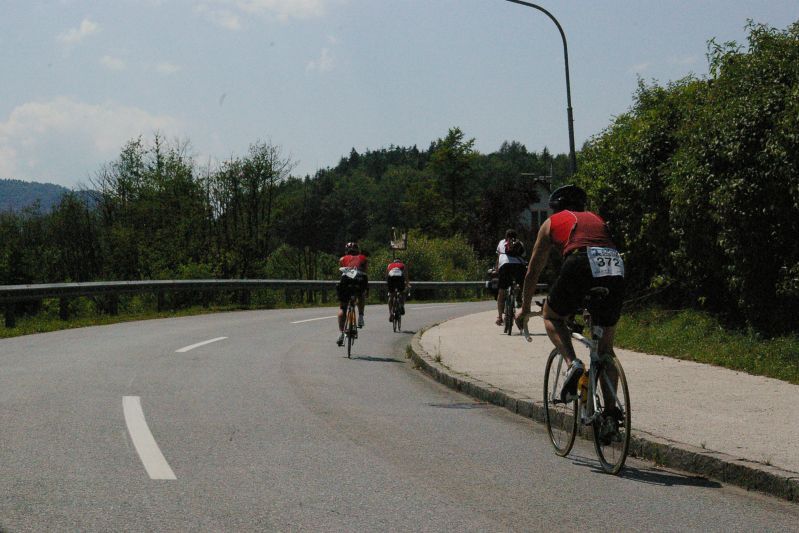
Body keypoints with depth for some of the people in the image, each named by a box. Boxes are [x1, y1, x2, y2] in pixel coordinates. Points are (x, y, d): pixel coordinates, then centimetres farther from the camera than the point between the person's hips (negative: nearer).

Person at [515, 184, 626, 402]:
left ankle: (573, 363, 0)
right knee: (605, 348, 16)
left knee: (552, 317, 24)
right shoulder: (597, 219, 36)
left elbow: (533, 272, 31)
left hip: (580, 265, -3)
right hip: (616, 271, 3)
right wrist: (593, 308, 55)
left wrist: (525, 309, 44)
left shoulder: (552, 222, 26)